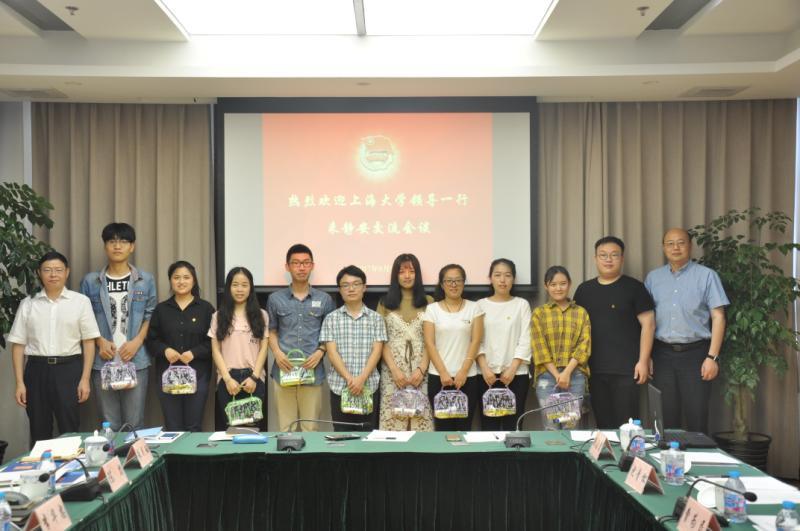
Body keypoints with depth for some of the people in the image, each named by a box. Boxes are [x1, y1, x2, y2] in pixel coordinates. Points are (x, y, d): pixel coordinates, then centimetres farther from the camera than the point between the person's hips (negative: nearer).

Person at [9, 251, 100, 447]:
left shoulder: (80, 301, 2)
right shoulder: (28, 304, 7)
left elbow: (89, 342, 1)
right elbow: (18, 344, 6)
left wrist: (85, 379, -5)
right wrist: (19, 382, 0)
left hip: (68, 369, -2)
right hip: (37, 370, 2)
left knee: (70, 430, 1)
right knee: (39, 432, 8)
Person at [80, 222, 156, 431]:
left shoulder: (145, 280, 7)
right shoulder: (90, 281, 6)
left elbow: (151, 315, 7)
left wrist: (137, 341, -8)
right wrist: (100, 342, -7)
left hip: (136, 360, 0)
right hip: (103, 361, 0)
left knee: (134, 424, 2)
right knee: (109, 425, 5)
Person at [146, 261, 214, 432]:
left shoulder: (206, 308, 4)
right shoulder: (161, 309, 11)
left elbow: (213, 342, 0)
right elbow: (151, 340, 9)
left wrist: (194, 353, -15)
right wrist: (165, 350, -10)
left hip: (197, 374, -2)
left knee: (194, 427, 1)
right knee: (172, 428, 3)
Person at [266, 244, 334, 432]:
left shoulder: (324, 299, 6)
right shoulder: (275, 299, 7)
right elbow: (272, 331, 13)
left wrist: (320, 352, -7)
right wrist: (277, 353, -5)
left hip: (313, 371, 0)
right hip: (283, 370, 0)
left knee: (310, 427, 3)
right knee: (286, 427, 4)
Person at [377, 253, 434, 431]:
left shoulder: (428, 302, 8)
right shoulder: (385, 303, 8)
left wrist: (421, 369, -9)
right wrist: (394, 369, -9)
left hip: (420, 370, 0)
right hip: (393, 370, 0)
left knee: (420, 417, -4)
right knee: (393, 415, -3)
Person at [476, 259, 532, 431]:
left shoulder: (522, 304, 6)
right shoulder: (481, 305, 8)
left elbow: (525, 340, 0)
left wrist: (512, 369, -9)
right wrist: (484, 368, -10)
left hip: (517, 373, 0)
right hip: (487, 374, 1)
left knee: (512, 423, -1)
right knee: (488, 423, -1)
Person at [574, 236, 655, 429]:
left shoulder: (634, 288, 0)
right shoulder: (584, 290, 11)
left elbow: (648, 324, -3)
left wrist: (643, 361, -9)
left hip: (626, 369, -4)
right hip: (594, 369, 4)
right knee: (603, 424, 9)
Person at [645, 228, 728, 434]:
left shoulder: (706, 275, 0)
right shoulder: (653, 278, 10)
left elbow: (718, 317, -3)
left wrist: (712, 357, -9)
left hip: (695, 354, -3)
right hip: (662, 354, 3)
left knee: (697, 417, -1)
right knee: (665, 418, 8)